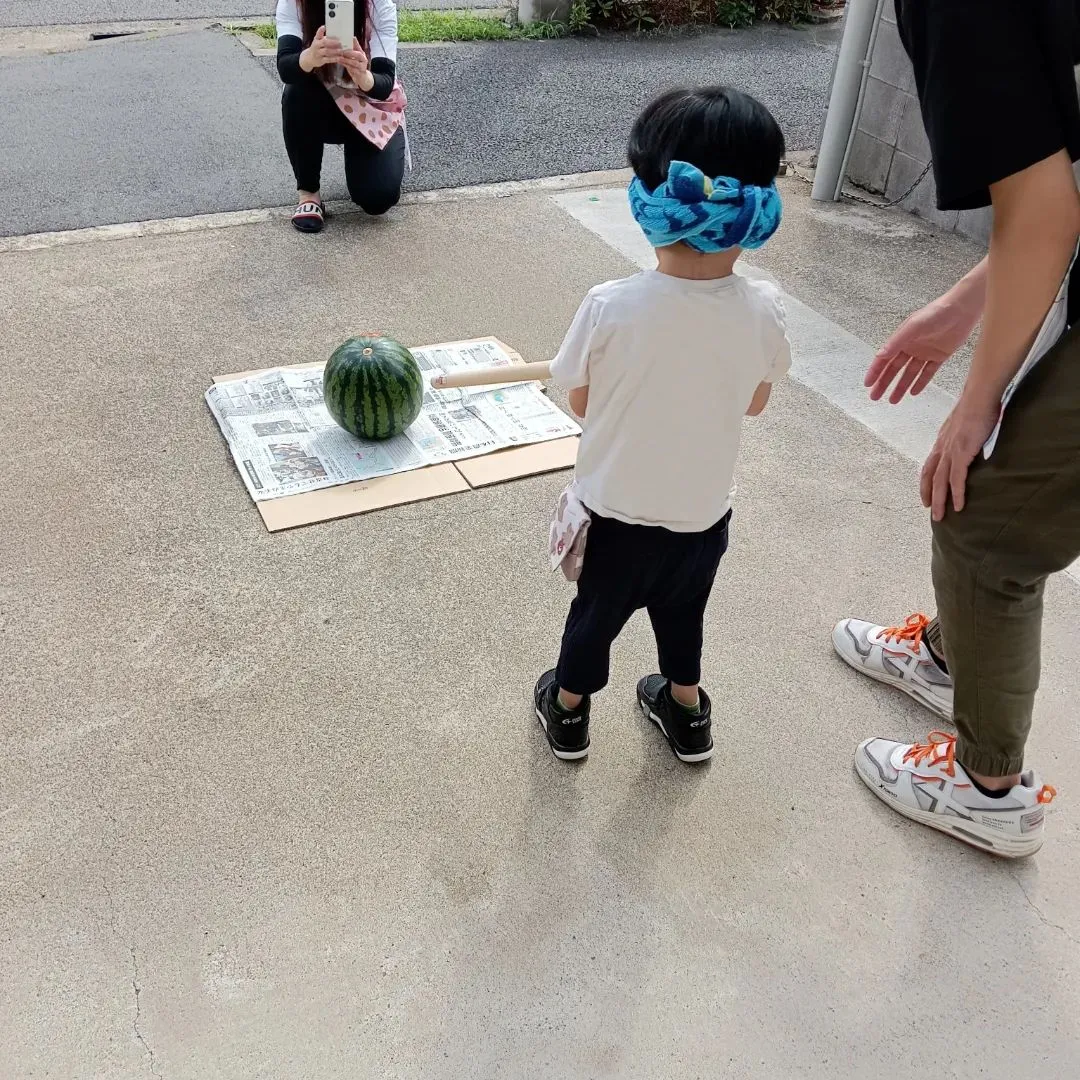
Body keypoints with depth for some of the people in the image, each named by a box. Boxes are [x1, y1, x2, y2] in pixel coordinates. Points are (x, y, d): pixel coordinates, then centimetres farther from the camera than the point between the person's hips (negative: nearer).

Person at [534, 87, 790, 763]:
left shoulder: (610, 308, -26)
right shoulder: (763, 310, -18)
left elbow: (581, 403, -10)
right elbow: (755, 403, -1)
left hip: (616, 510, -2)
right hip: (704, 511, 2)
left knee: (596, 613, 23)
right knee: (682, 613, 28)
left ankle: (568, 711, 47)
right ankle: (687, 712, 51)